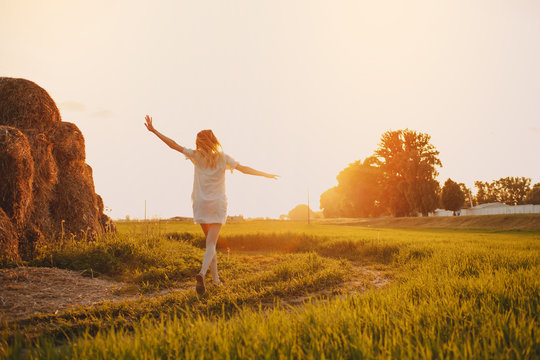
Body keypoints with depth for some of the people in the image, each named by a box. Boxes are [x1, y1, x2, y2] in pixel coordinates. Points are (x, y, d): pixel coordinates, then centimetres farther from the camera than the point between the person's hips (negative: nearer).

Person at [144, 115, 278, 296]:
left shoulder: (197, 156, 1)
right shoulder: (223, 158, 0)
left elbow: (174, 145, 1)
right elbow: (244, 169, 1)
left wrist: (153, 130, 7)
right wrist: (266, 174, 13)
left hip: (201, 204, 2)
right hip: (218, 204, -2)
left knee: (210, 241, 16)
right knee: (211, 243, -8)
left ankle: (215, 277, 18)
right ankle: (202, 273, -32)